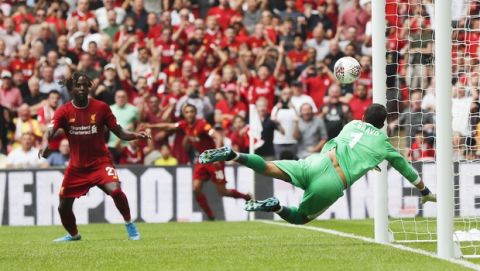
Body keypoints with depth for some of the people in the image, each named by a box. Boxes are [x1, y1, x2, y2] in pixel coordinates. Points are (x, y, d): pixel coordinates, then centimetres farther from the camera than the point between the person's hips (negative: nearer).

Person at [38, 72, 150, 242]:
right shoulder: (64, 111, -6)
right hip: (76, 166, 2)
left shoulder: (101, 107, -5)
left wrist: (136, 135, -20)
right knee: (63, 206, 5)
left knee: (115, 190, -29)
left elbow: (119, 132, -1)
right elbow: (50, 131, -21)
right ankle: (73, 235, 36)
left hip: (100, 162, -2)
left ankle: (129, 224, -6)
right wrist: (45, 144, -43)